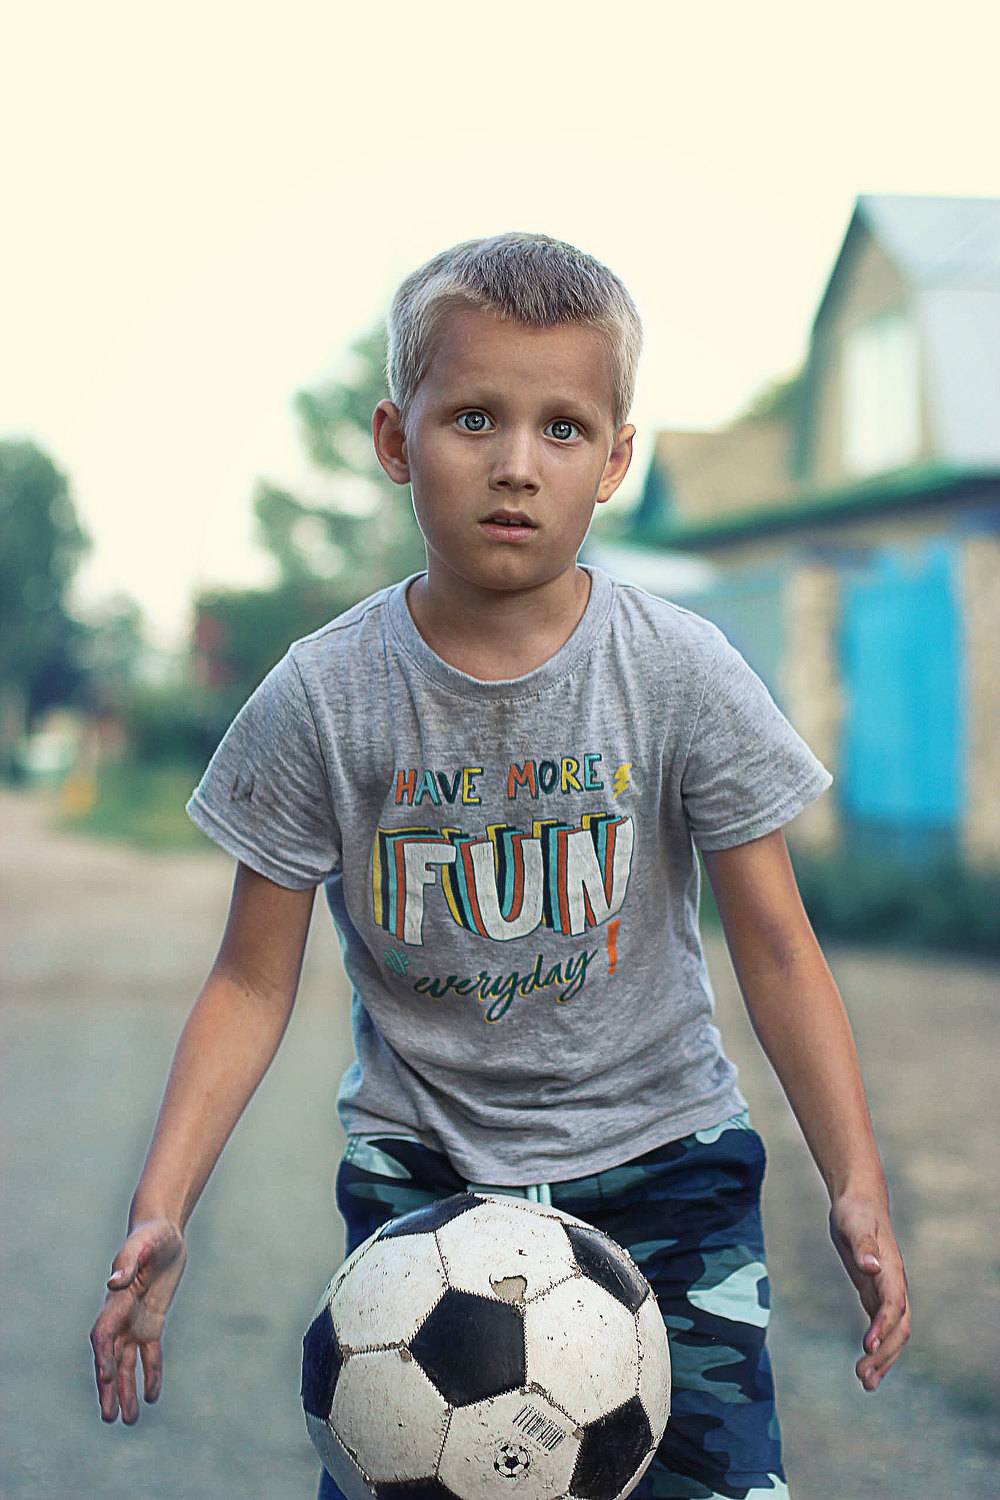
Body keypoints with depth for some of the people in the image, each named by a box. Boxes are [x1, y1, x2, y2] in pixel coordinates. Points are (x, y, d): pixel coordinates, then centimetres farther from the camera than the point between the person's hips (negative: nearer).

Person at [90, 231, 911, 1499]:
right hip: (419, 1167, 0)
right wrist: (161, 1208, -13)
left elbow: (776, 953, -6)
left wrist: (856, 1188, -14)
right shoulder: (319, 702, -11)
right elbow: (253, 981, -4)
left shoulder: (684, 676, -11)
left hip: (659, 1154, 0)